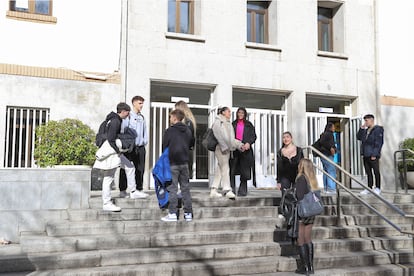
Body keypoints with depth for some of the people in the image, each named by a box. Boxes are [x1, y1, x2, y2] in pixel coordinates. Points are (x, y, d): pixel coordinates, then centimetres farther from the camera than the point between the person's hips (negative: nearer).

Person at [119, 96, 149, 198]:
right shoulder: (128, 116, -4)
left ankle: (139, 189, 17)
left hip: (140, 147, 6)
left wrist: (145, 141, 7)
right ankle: (122, 191, 8)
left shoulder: (142, 117, 15)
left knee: (140, 169, 8)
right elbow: (123, 130, -7)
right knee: (126, 169, 0)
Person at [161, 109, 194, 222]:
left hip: (172, 163, -5)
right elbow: (191, 144, 16)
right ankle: (188, 213, 12)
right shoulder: (188, 131, 6)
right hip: (184, 163, 5)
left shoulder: (169, 131, -9)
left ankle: (172, 214, -1)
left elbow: (164, 147, -6)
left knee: (172, 188, -1)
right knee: (185, 188, 10)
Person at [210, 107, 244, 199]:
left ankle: (213, 190, 13)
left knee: (220, 169, 9)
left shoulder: (228, 123, 21)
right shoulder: (218, 122, -5)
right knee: (225, 168, -11)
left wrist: (239, 144, 10)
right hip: (221, 148, -9)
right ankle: (227, 190, -12)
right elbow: (220, 136, -15)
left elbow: (231, 138, 20)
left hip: (226, 148, 9)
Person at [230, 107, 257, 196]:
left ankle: (242, 191, 7)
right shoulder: (233, 124, 15)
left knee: (244, 172, 0)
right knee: (231, 170, -7)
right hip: (234, 149, 0)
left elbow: (254, 136, 6)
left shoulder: (249, 124, 13)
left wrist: (249, 143, -12)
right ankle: (231, 190, -4)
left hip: (245, 149, 0)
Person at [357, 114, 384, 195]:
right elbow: (358, 137, 16)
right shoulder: (366, 130, 17)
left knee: (376, 172, 0)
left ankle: (377, 188, 8)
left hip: (373, 155, -7)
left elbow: (378, 143, -12)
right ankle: (369, 188, 16)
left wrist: (374, 154, -18)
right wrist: (362, 128, 6)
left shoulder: (378, 129, -6)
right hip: (365, 155, 8)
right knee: (368, 172, 11)